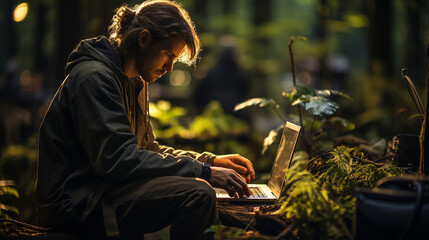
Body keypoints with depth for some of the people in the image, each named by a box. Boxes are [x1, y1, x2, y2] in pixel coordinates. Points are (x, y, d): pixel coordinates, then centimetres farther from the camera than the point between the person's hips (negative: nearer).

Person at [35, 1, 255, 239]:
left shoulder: (136, 83, 16)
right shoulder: (94, 77, -16)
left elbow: (147, 148, 20)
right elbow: (119, 159, -25)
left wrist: (211, 161, 7)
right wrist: (203, 171, -24)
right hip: (76, 201, -10)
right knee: (197, 195, -25)